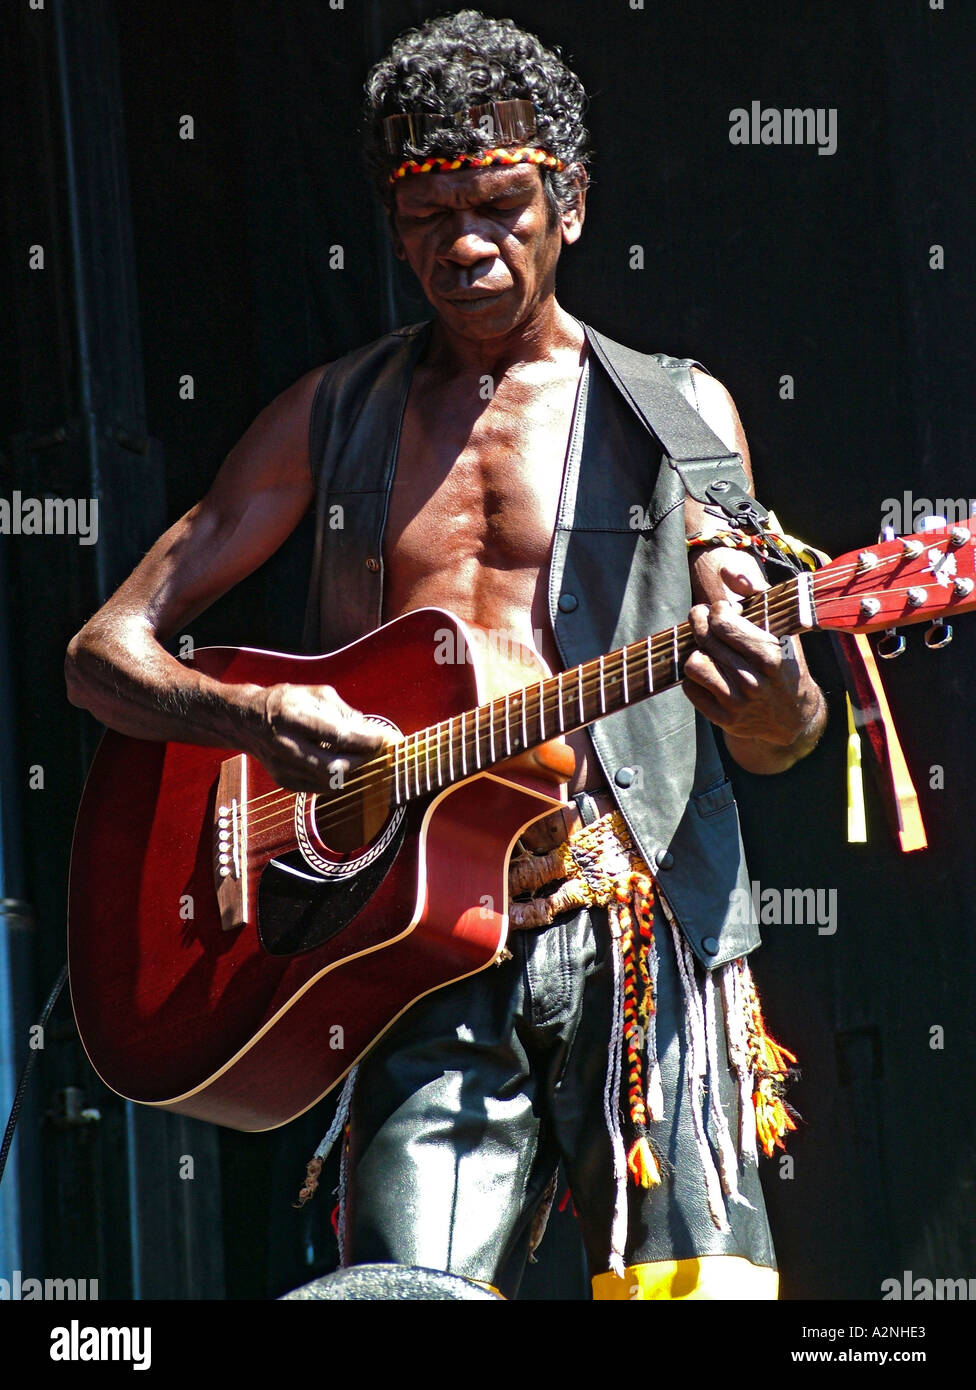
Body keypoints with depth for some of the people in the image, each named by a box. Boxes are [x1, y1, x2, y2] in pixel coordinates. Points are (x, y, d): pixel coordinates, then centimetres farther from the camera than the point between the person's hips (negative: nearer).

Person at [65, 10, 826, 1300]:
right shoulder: (337, 415, 15)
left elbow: (772, 747, 11)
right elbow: (104, 650, 14)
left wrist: (774, 699, -14)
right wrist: (251, 719, -8)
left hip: (637, 940, -1)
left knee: (697, 1280, -13)